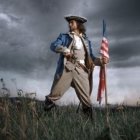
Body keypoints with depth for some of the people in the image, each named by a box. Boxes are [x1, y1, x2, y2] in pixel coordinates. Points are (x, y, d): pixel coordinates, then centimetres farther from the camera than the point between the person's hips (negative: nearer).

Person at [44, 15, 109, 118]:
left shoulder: (86, 41, 25)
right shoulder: (64, 37, 19)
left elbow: (91, 57, 21)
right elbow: (53, 46, 3)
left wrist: (101, 61, 2)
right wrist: (65, 50, -16)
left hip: (81, 71, 1)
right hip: (67, 68, -1)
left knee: (86, 98, -2)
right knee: (55, 93, -7)